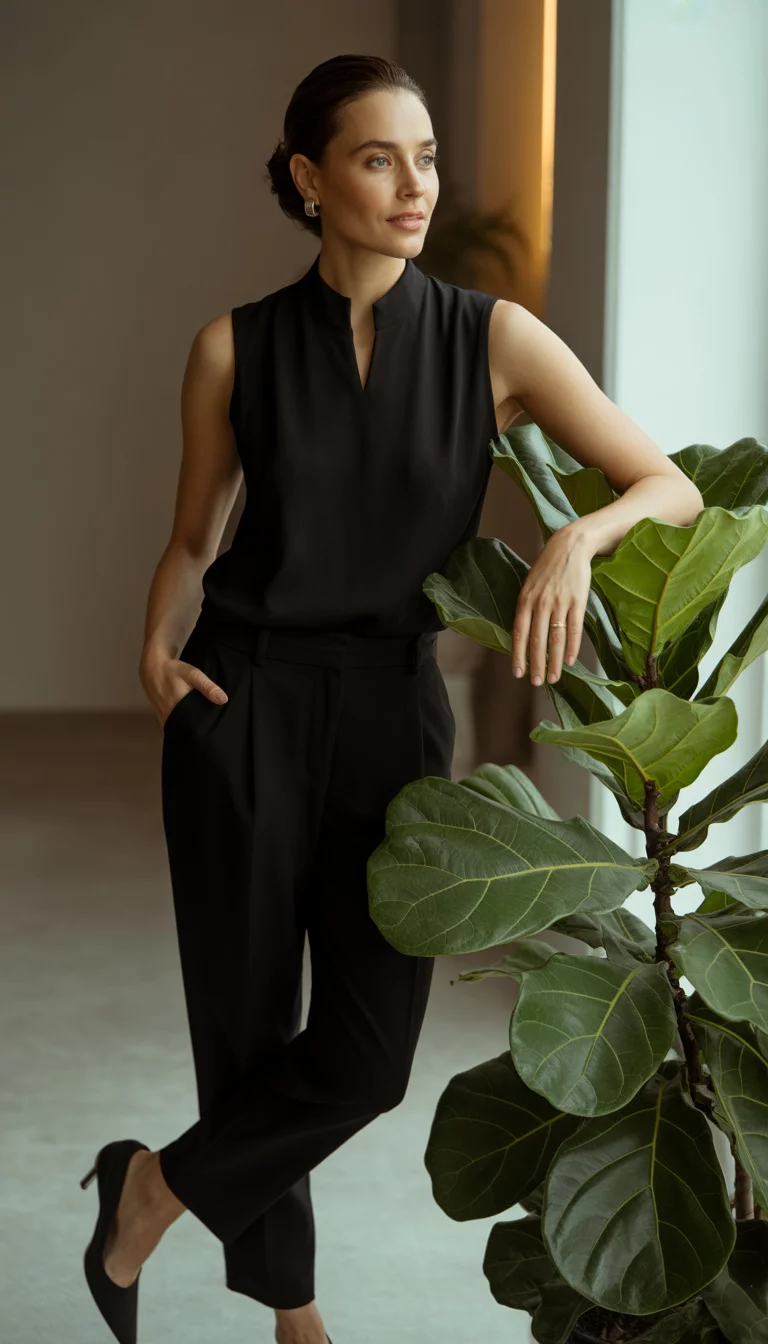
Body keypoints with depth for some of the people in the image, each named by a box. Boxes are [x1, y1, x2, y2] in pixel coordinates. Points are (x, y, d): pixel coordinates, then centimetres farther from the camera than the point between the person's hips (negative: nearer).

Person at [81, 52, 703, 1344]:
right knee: (248, 1023, 5)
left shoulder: (493, 339, -4)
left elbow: (673, 487, -7)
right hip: (245, 710, 0)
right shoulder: (236, 348, -2)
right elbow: (193, 537, 10)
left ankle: (153, 1185, 21)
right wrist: (158, 644, -8)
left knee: (367, 1050, -5)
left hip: (394, 712, 1)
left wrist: (578, 537, -26)